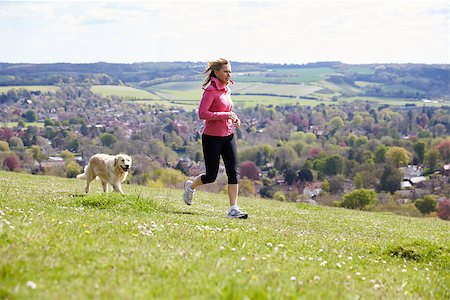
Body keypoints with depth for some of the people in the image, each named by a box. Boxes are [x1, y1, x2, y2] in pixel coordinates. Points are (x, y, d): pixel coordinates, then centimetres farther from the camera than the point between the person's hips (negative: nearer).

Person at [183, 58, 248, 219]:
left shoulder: (226, 89, 9)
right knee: (211, 176, 3)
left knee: (233, 172, -3)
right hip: (212, 137, -7)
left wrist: (234, 118, 6)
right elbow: (202, 114, -24)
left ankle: (233, 209, -2)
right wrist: (226, 115, -24)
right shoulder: (210, 91, -15)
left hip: (228, 136, 7)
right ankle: (191, 186, 34)